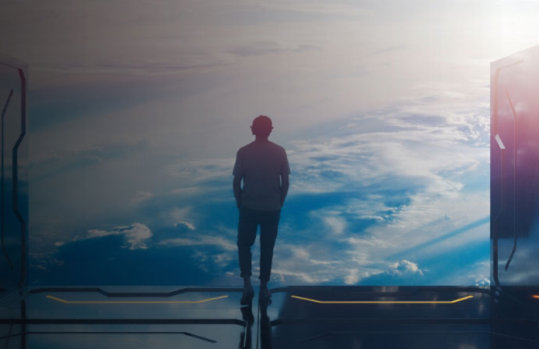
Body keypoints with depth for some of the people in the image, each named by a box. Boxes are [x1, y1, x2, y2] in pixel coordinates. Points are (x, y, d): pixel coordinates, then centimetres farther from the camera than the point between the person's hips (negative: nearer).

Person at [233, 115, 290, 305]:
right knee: (267, 248, 12)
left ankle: (247, 283, 0)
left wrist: (240, 203, 10)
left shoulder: (243, 152, -9)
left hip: (248, 207, -1)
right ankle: (264, 288, 17)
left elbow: (236, 182, -5)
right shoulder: (279, 152, -5)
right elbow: (285, 182, -2)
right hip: (272, 209, 1)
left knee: (244, 245, 15)